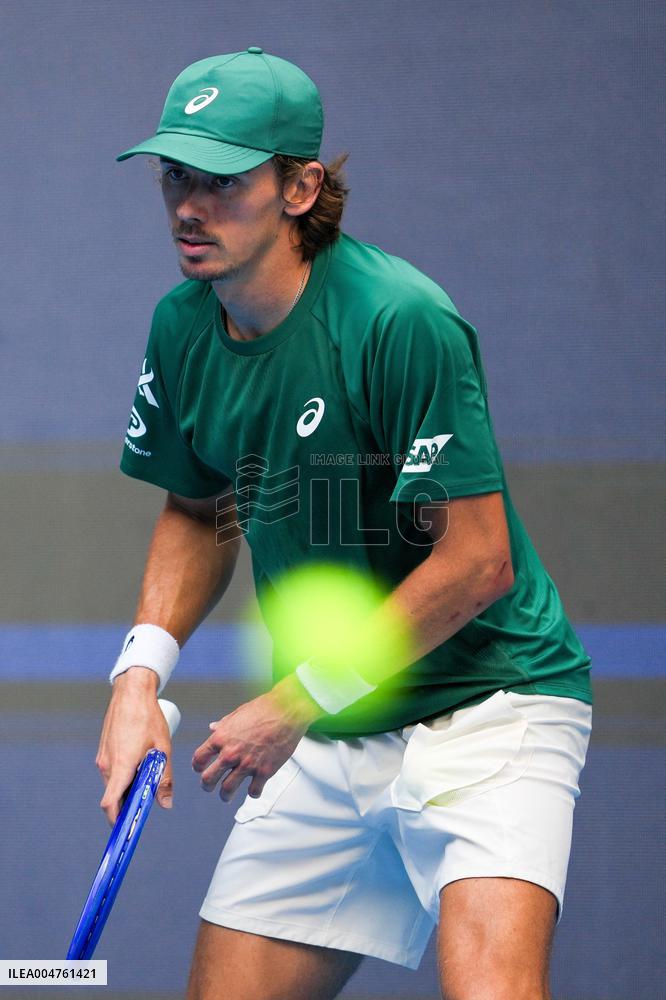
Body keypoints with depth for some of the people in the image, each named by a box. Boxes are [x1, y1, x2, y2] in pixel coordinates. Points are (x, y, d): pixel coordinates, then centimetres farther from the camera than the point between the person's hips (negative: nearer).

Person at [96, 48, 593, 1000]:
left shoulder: (401, 320, -20)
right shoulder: (182, 327, 2)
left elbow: (479, 562, -20)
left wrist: (295, 704, -15)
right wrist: (141, 671, 1)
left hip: (485, 701, -7)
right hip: (322, 743, 7)